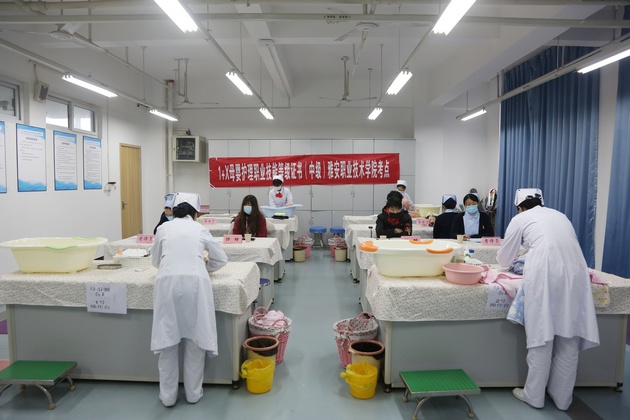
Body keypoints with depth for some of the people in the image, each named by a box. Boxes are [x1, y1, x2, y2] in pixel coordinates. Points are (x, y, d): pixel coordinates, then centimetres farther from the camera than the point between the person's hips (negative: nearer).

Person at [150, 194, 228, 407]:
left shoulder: (164, 228, 19)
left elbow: (155, 260, 30)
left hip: (168, 282, 1)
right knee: (195, 337, 11)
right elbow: (221, 259, 23)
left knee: (167, 338, 11)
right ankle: (193, 393, 23)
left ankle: (168, 395, 23)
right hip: (195, 282, 0)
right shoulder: (199, 228, 18)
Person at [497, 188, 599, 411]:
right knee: (568, 340, 13)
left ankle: (534, 395, 18)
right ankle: (562, 397, 26)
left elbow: (504, 259, 20)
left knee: (542, 337, 5)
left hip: (544, 275, -4)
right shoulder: (560, 215, 27)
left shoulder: (520, 219, 14)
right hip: (575, 272, 5)